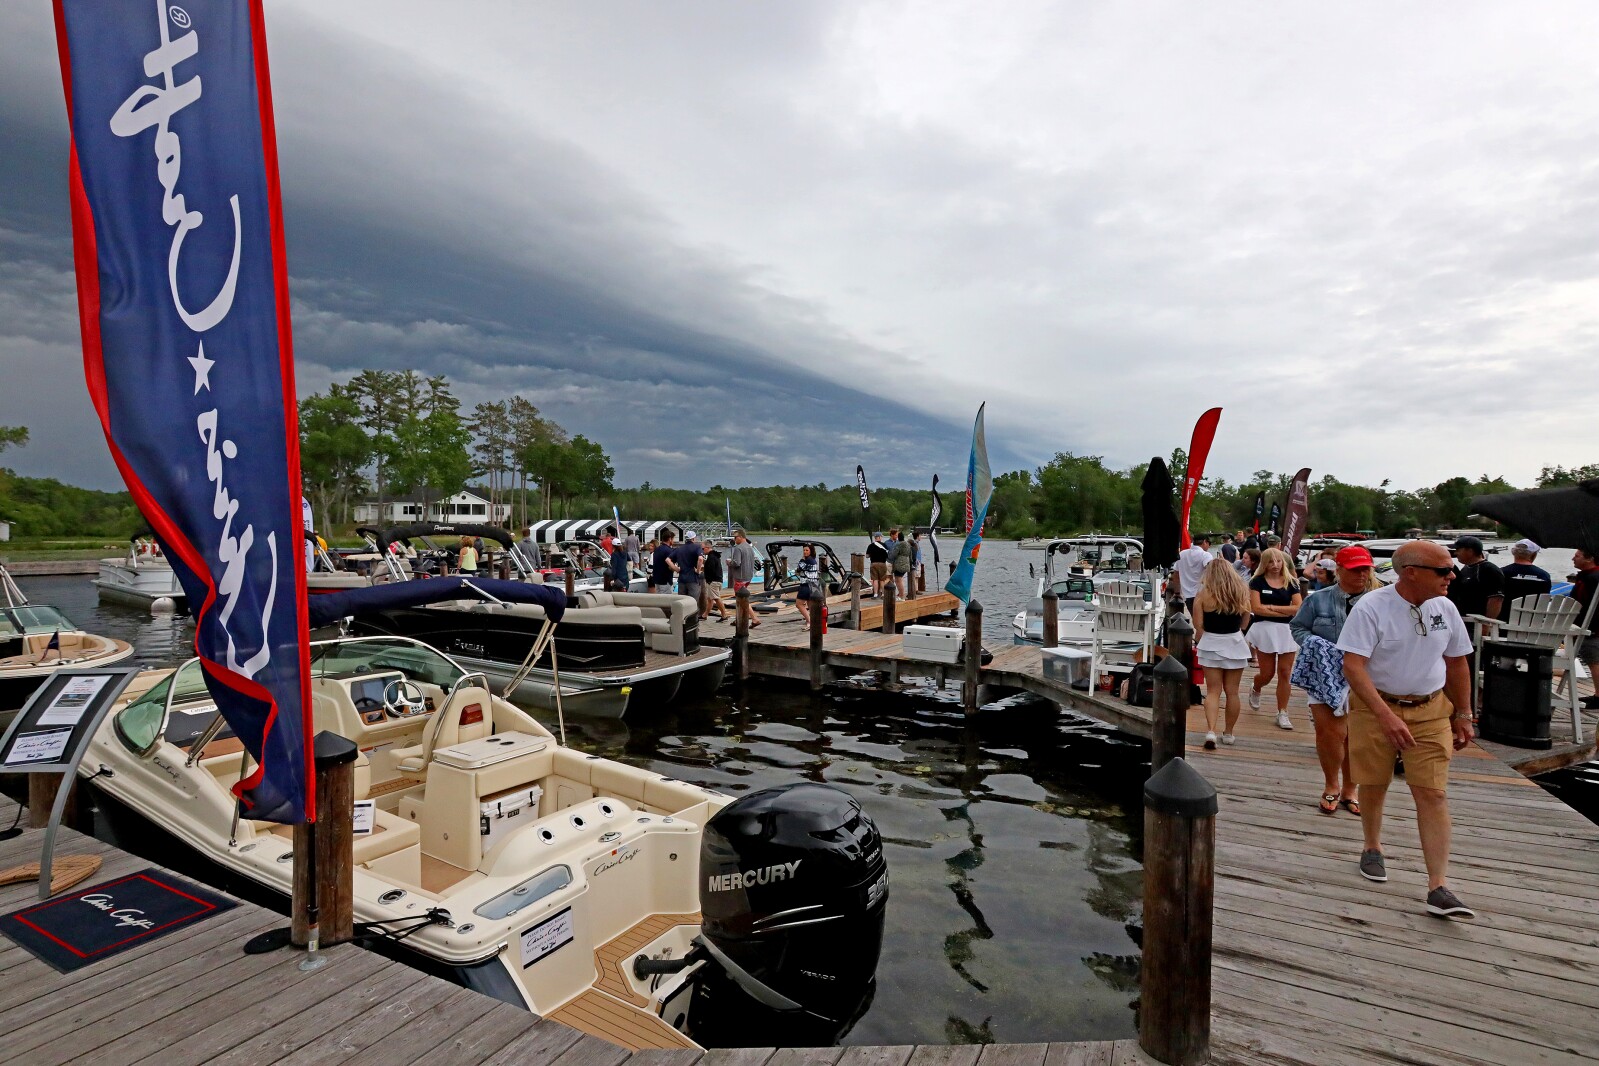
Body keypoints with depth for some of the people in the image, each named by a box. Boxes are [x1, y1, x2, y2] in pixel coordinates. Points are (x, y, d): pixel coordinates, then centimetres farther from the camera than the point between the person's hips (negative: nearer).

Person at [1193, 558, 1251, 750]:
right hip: (1235, 644, 2)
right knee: (1232, 691, 12)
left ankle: (1210, 731, -11)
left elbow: (1198, 625, -10)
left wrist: (1198, 642, 6)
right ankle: (1228, 733, 22)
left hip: (1211, 644, -2)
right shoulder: (1241, 592, 0)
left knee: (1213, 691, 4)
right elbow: (1245, 623, 7)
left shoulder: (1203, 593, -9)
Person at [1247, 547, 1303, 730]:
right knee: (1267, 673, 4)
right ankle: (1255, 690, 38)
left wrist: (1272, 607, -11)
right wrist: (1285, 612, -10)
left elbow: (1298, 608, -4)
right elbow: (1256, 608, -11)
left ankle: (1282, 713, 9)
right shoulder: (1258, 582, -1)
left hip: (1287, 631, 2)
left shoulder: (1291, 582, 6)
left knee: (1285, 674, 1)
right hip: (1265, 630, -2)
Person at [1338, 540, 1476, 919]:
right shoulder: (1371, 608, -17)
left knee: (1433, 793, -3)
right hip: (1376, 707, -3)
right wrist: (1386, 716, -31)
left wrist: (1463, 715, 17)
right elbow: (1353, 667, -23)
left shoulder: (1445, 608, 0)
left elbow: (1457, 662, 14)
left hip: (1431, 711, 4)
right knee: (1374, 785, 11)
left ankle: (1438, 887, 0)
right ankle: (1372, 848, 36)